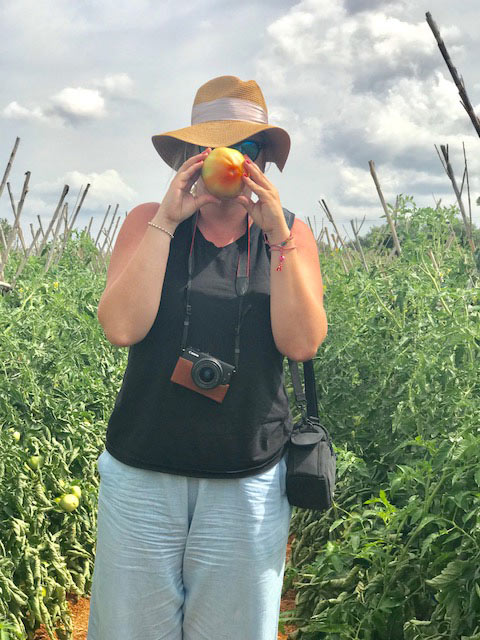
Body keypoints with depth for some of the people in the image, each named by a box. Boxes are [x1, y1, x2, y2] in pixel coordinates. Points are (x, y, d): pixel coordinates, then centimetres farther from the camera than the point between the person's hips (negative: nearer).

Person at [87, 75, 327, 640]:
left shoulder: (290, 235, 3)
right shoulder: (148, 222, 1)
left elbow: (302, 343, -10)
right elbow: (121, 328, -13)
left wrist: (275, 233, -16)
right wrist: (167, 221, -16)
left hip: (249, 481, 1)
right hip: (142, 472, 0)